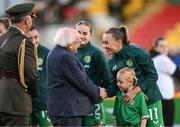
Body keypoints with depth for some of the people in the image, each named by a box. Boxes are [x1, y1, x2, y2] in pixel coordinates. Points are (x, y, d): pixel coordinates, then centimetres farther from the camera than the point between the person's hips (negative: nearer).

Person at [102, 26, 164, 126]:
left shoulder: (137, 53, -15)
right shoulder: (112, 63, 4)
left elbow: (153, 76, -15)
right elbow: (114, 87, 3)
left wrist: (135, 91, -23)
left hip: (150, 100, -6)